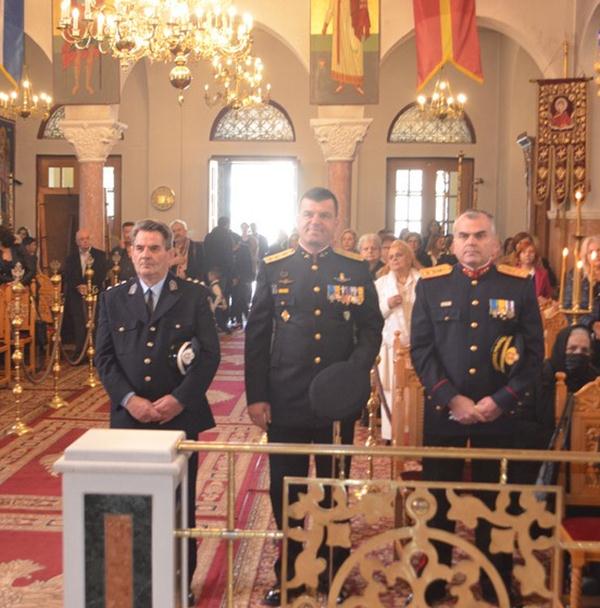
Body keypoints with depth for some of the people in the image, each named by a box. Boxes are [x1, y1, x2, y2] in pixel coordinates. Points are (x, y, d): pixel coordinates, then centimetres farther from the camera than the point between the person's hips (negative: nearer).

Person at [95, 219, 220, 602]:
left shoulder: (194, 295, 1)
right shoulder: (113, 299, 8)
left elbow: (209, 353, -4)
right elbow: (104, 357, 5)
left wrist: (179, 399, -14)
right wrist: (129, 399, -10)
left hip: (180, 415, -2)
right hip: (129, 416, 2)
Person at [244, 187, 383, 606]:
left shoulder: (356, 270, 4)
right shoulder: (273, 269, 4)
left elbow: (371, 329, 4)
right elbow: (257, 335, 2)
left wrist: (354, 373, -13)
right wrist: (256, 395, -3)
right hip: (285, 402, 0)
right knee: (285, 490, 9)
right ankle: (287, 573, 26)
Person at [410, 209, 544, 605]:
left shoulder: (520, 285, 1)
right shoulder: (431, 284, 3)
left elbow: (534, 353, -1)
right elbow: (421, 349, -1)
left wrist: (499, 401, -12)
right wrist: (452, 399, -12)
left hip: (501, 414, 0)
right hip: (443, 412, 1)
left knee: (496, 503, 10)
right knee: (438, 501, 9)